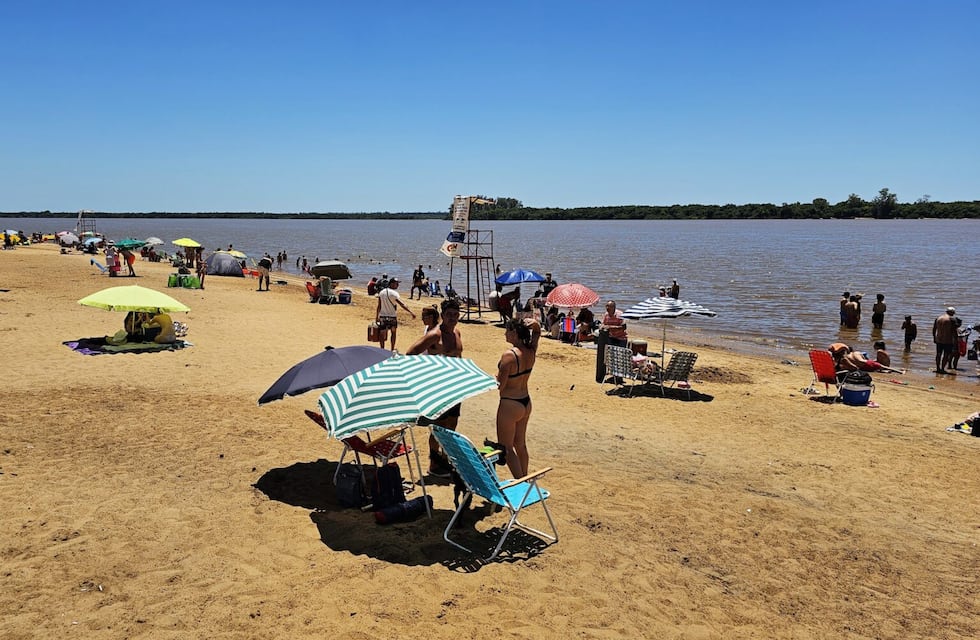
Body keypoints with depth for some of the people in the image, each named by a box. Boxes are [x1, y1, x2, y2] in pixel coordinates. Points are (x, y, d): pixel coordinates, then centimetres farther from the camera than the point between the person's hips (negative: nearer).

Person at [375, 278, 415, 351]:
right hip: (392, 317, -4)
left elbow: (379, 306, 5)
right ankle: (392, 350, 17)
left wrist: (376, 317, 12)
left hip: (382, 316, 4)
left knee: (382, 334, 6)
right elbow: (402, 305, -23)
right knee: (393, 333, 14)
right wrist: (411, 313, -28)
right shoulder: (394, 293, -13)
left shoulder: (381, 292, 4)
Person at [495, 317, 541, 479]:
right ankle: (524, 479, 32)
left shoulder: (509, 355, -23)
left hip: (510, 405, -8)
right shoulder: (530, 351, -2)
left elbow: (500, 385, -21)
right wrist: (535, 324, -3)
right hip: (526, 403, 8)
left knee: (506, 447, 6)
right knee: (520, 444, 21)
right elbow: (537, 332, 19)